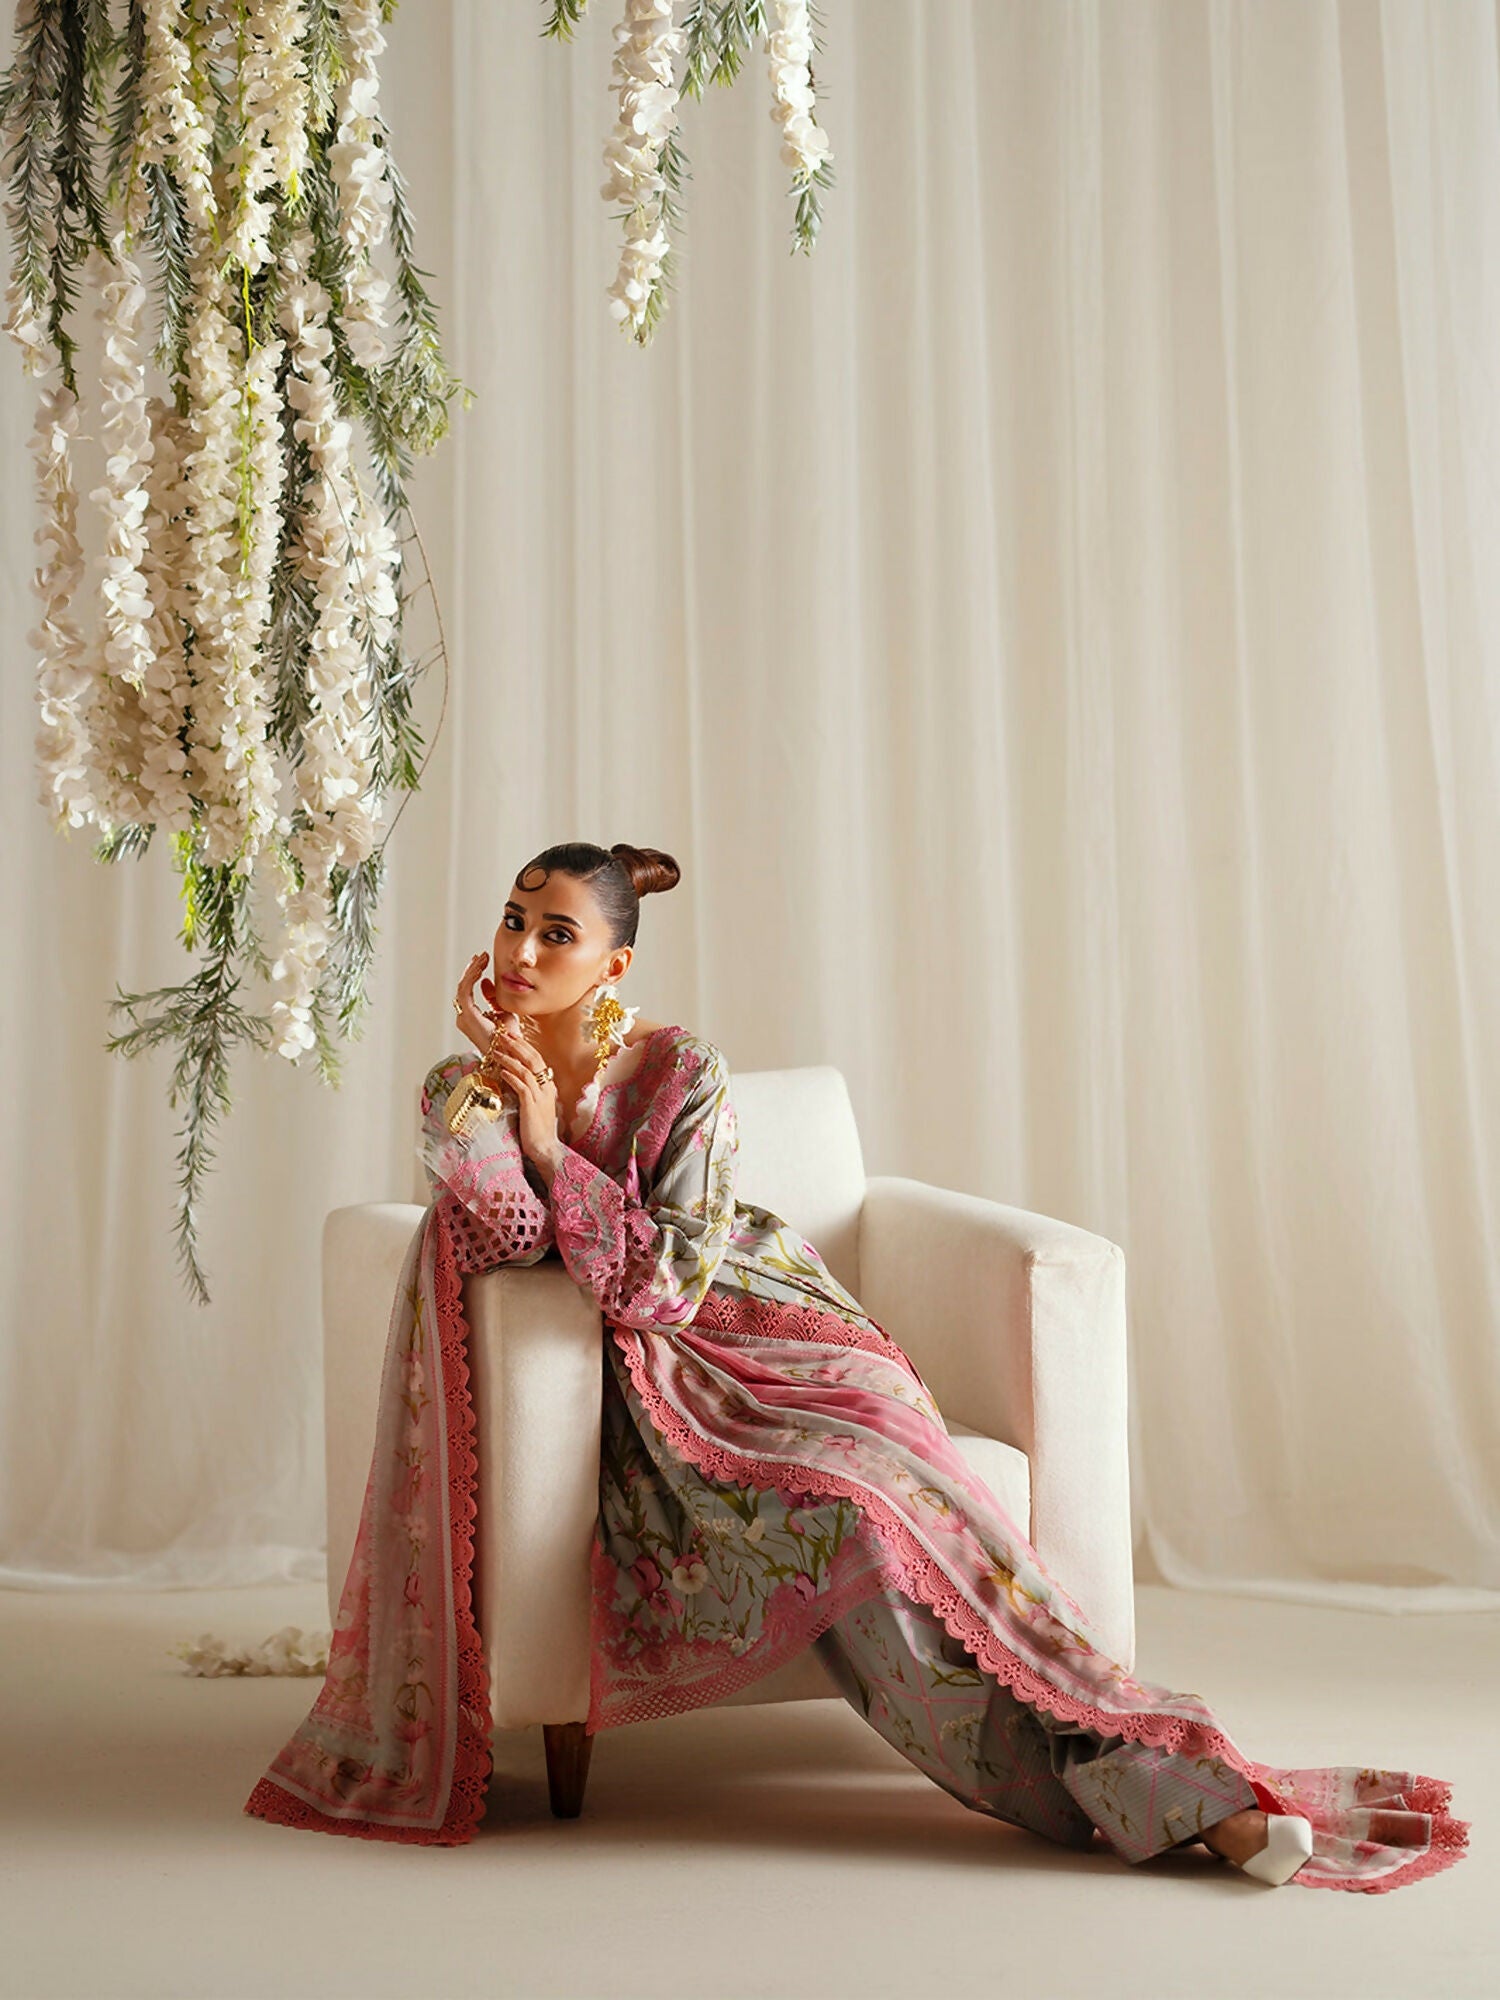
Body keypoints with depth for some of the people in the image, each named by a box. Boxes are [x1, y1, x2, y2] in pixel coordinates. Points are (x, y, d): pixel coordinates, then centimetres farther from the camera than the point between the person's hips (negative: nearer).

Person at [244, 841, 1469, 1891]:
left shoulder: (683, 1073, -11)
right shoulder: (461, 1088, 1)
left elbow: (667, 1282, -18)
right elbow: (509, 1240, -16)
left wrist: (550, 1145, -23)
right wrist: (488, 1063, -21)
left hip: (760, 1333, -3)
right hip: (634, 1386, 3)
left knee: (872, 1502, -27)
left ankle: (1186, 1787, -26)